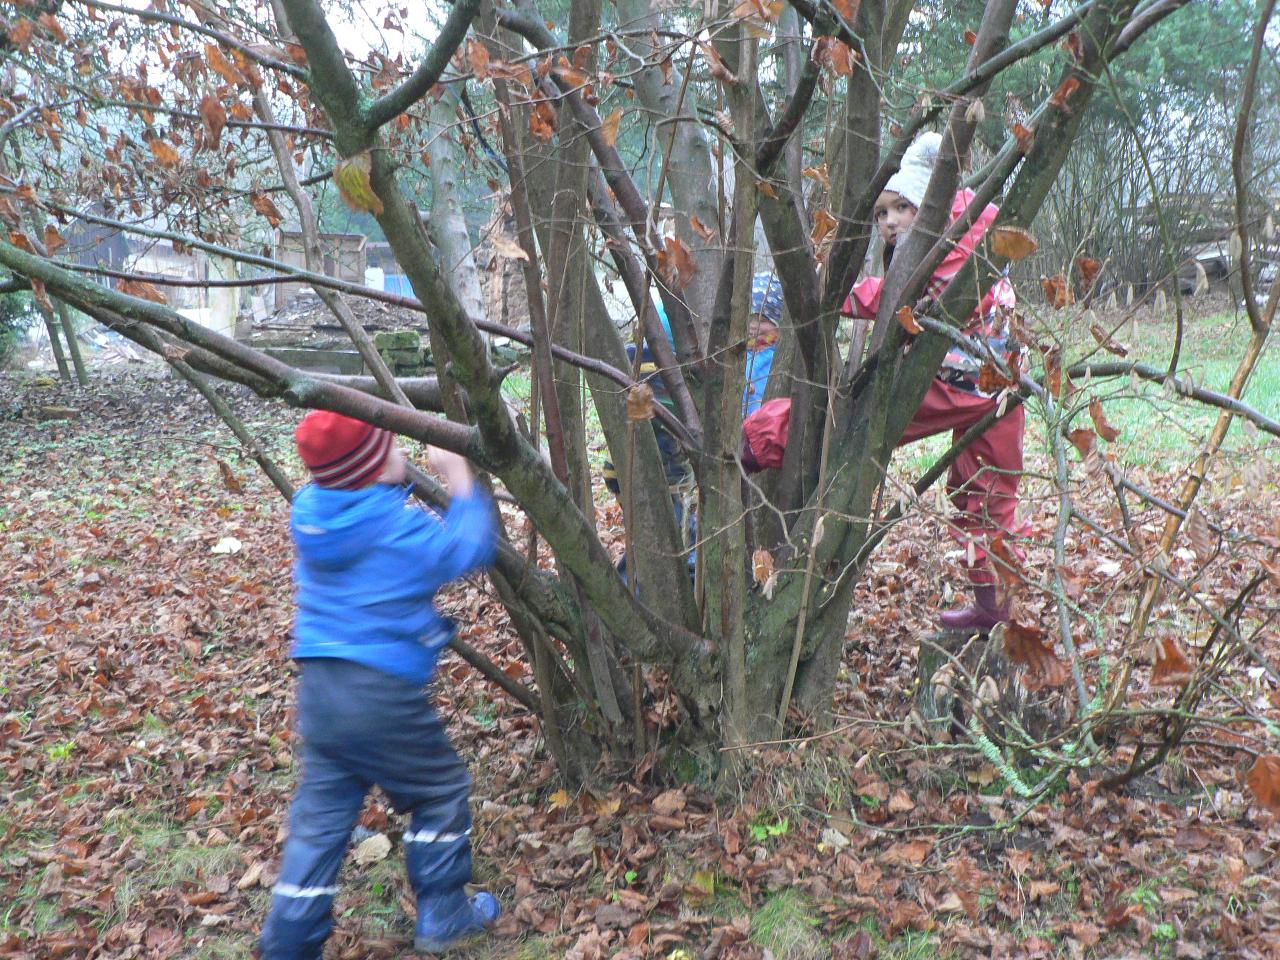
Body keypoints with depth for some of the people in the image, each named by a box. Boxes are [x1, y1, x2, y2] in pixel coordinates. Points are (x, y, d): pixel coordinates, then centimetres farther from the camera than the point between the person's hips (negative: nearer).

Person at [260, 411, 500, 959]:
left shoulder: (309, 512, 3)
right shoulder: (401, 528, -16)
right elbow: (471, 549, -3)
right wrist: (459, 477, 3)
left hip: (317, 688, 6)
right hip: (382, 693, -6)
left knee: (320, 818, 15)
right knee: (440, 792, 16)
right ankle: (443, 915, 27)